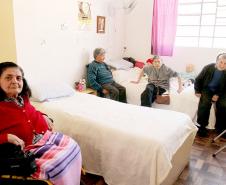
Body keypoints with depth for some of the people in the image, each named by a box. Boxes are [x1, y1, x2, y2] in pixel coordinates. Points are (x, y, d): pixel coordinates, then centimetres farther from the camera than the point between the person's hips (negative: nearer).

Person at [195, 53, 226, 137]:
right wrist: (197, 91, -8)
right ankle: (201, 127, -12)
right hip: (207, 90, -1)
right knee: (204, 104, -27)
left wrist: (218, 95, -14)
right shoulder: (208, 68, -14)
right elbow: (198, 80, -2)